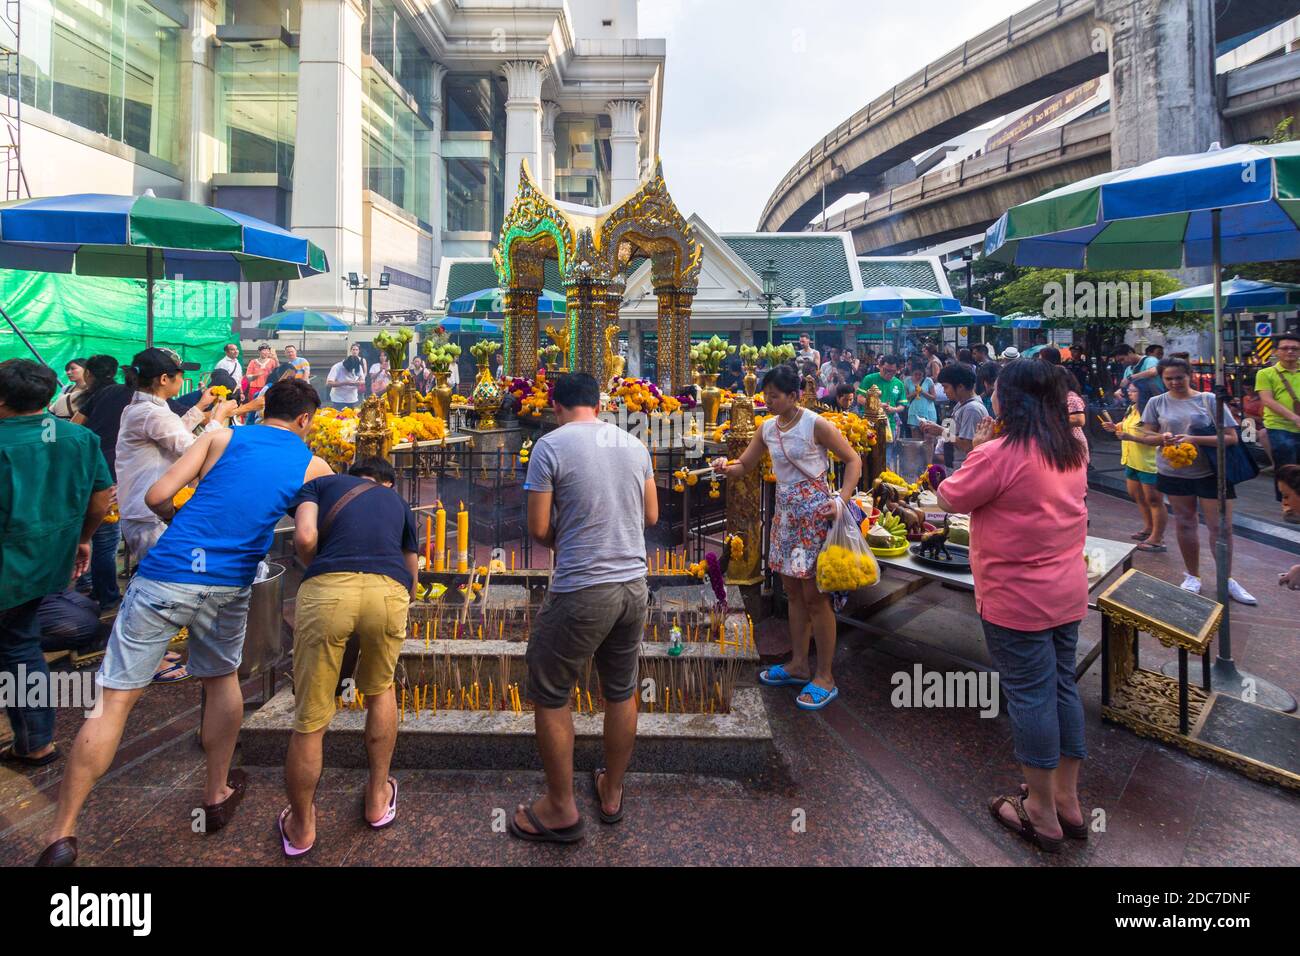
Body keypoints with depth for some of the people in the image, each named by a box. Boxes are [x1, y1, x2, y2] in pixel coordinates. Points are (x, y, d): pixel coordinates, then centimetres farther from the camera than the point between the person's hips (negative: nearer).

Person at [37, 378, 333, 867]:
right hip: (230, 586, 1)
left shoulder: (222, 438, 8)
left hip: (166, 576, -1)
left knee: (114, 700, 4)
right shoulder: (313, 466, 9)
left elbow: (157, 497, 3)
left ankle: (61, 835, 7)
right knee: (222, 679, 25)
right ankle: (217, 796, 36)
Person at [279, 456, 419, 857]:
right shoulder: (398, 502, 34)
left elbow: (305, 538, 6)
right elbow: (411, 584, 36)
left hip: (327, 588, -1)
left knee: (310, 720, 15)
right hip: (390, 590, 2)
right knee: (379, 690, 30)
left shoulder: (321, 483, 28)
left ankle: (301, 828, 34)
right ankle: (378, 800, 39)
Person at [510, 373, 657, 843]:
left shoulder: (550, 446, -9)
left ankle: (562, 809, 23)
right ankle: (612, 794, 36)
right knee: (621, 692, 19)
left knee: (549, 696, 12)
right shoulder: (634, 444, 6)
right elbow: (651, 516, 13)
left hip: (581, 592, -6)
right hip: (634, 586, 6)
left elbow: (539, 530, -8)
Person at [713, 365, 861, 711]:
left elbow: (852, 459, -7)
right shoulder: (767, 428, 6)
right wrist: (724, 467, -11)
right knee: (793, 591, 14)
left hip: (815, 512, -7)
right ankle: (798, 665, 28)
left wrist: (842, 499, -19)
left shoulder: (815, 424, -12)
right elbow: (744, 466, 11)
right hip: (785, 512, 7)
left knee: (815, 596, -3)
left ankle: (825, 678, 9)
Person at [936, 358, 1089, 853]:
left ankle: (1042, 815, 19)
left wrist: (977, 449, 0)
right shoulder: (1072, 451, 5)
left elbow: (948, 498, -10)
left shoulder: (999, 455, -21)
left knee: (1029, 696, 4)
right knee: (1063, 688, 17)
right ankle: (1068, 802, 31)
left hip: (1018, 599, -8)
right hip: (1067, 592, 8)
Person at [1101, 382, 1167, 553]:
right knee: (1137, 497, 20)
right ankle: (1148, 528, 36)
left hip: (1149, 463, -9)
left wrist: (1129, 437, -30)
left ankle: (1157, 539, 9)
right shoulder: (1132, 408, 8)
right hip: (1132, 461, 9)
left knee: (1154, 501, 1)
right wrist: (1115, 428, 3)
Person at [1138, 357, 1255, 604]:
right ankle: (1192, 576, 28)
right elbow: (1147, 435, 5)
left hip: (1211, 472, -2)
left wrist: (1193, 439, -22)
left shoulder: (1209, 400, -5)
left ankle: (1227, 579, 19)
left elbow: (1231, 437, -9)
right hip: (1173, 472, 2)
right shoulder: (1156, 402, 1)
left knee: (1221, 527, 1)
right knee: (1184, 523, 13)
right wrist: (1162, 438, -18)